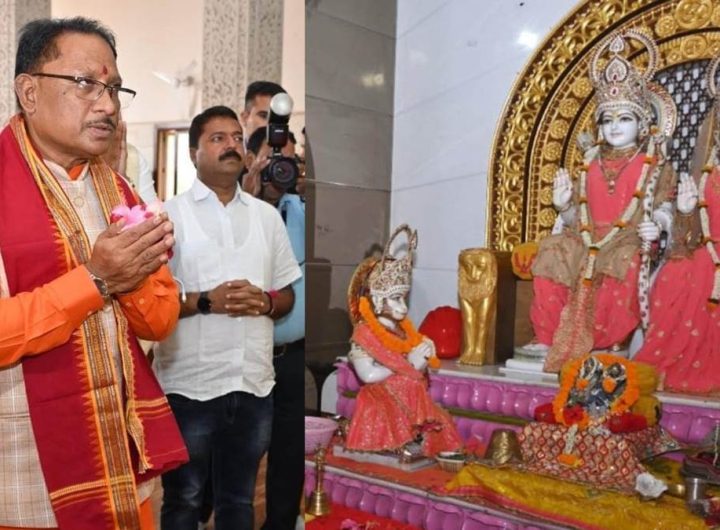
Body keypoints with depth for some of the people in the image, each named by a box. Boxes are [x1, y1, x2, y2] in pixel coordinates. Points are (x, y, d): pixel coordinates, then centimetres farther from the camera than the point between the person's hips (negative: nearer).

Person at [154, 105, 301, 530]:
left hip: (255, 383, 4)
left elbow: (288, 295, 12)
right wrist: (205, 302, -19)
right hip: (191, 384, -3)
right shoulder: (169, 215, -2)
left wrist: (265, 302, -9)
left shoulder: (268, 215, 9)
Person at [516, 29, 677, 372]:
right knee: (551, 253, -25)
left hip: (628, 242, -3)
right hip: (587, 241, 3)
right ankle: (548, 339, -19)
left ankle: (607, 345, -26)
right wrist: (564, 205, -3)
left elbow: (663, 208, 3)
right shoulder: (591, 166, 20)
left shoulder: (653, 166, 11)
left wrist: (657, 225, -19)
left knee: (624, 263, -37)